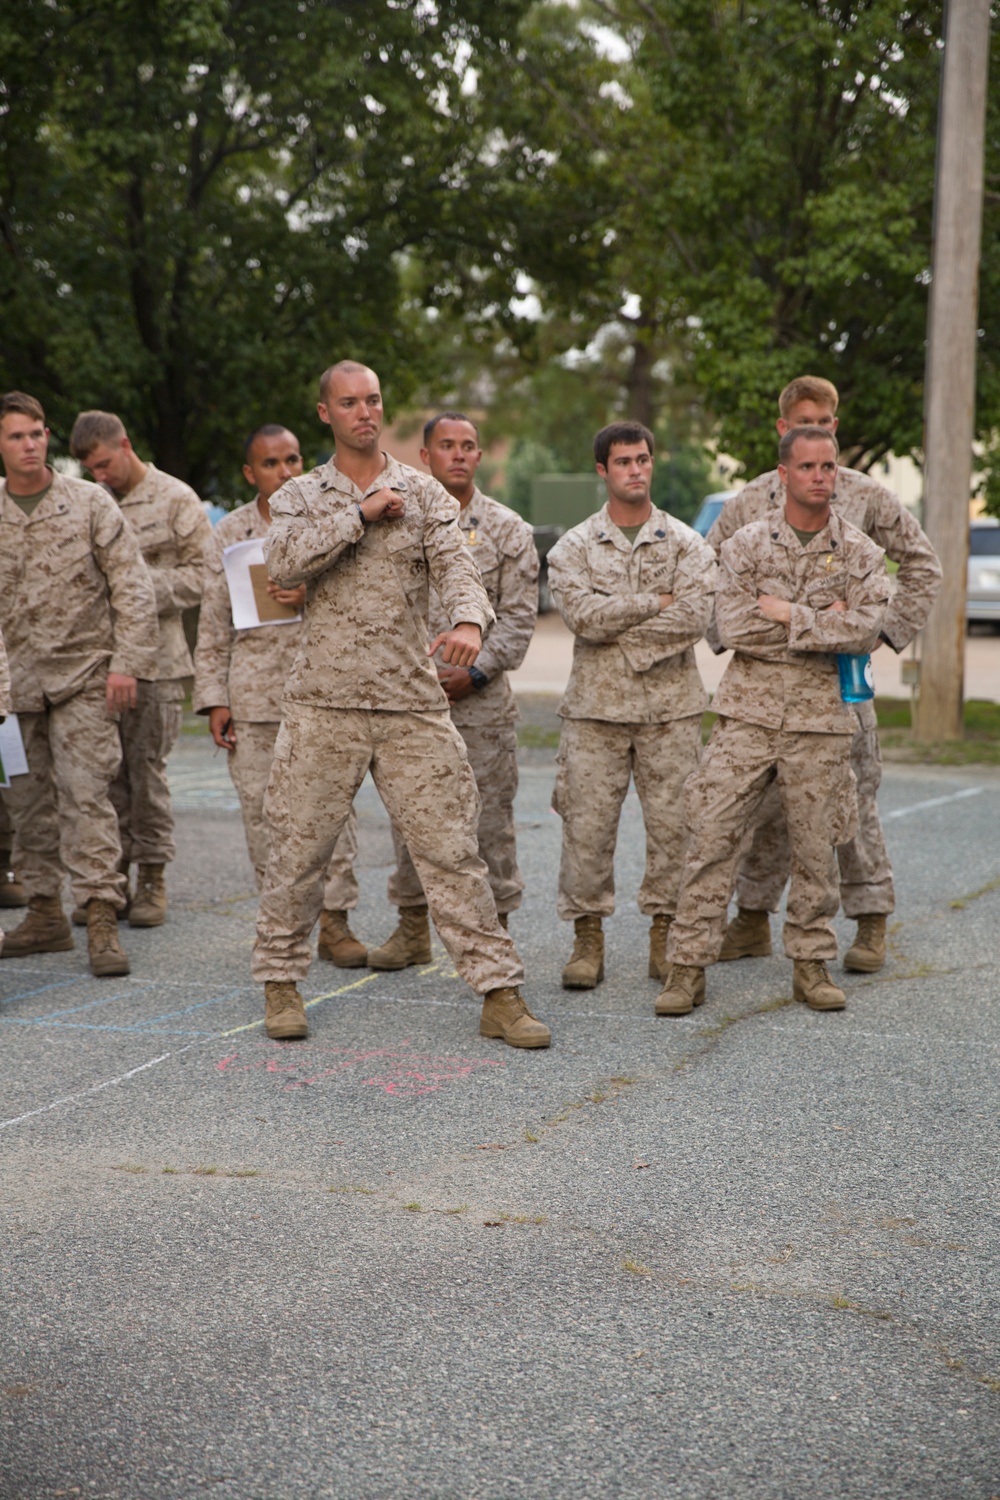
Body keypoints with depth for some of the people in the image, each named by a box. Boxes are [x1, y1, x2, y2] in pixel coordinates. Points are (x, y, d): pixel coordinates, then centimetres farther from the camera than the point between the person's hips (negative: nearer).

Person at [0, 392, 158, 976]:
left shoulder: (91, 502, -1)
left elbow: (133, 586, -2)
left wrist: (126, 663, -10)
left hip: (82, 674, -3)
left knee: (86, 794, -12)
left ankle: (102, 918, -12)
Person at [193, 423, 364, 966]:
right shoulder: (229, 533, 10)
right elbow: (213, 623, 10)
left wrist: (314, 596, -17)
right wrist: (214, 699, 4)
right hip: (253, 694, 1)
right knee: (263, 811, 3)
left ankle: (334, 919, 6)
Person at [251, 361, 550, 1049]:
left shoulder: (424, 493, 8)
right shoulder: (299, 496, 9)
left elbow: (455, 564, -9)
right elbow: (285, 565, -11)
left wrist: (468, 620, -30)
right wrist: (361, 514, -13)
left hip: (413, 703, 0)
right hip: (325, 702, 0)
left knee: (450, 846, -2)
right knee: (298, 847, 5)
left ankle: (500, 993, 1)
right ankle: (281, 981, 23)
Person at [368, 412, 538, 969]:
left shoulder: (508, 530, 4)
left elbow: (518, 617, -1)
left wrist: (475, 671, -12)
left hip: (482, 698, -2)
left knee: (490, 816, 1)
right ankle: (413, 929, 20)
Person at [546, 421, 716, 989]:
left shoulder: (687, 544, 6)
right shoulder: (574, 547, 6)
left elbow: (695, 617, -10)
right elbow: (583, 615, -12)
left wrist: (618, 624, -11)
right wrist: (656, 603, -10)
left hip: (671, 707, 1)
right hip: (596, 706, 0)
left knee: (672, 821, 2)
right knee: (588, 825, -1)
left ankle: (665, 932, 15)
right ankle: (588, 936, 10)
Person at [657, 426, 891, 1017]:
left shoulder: (860, 553, 4)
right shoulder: (746, 544, 3)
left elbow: (866, 628, -11)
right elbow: (733, 626, -9)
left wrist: (787, 614, -12)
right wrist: (823, 619, -10)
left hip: (821, 713, 1)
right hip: (749, 707, 0)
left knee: (816, 843, 6)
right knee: (713, 834, -5)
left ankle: (812, 964, 20)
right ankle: (689, 965, 0)